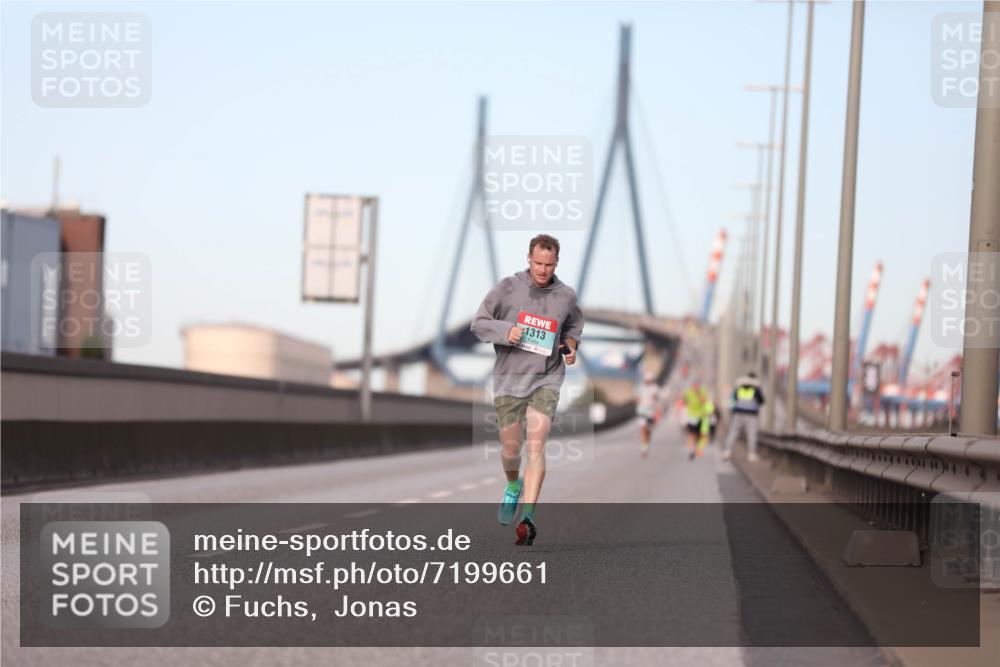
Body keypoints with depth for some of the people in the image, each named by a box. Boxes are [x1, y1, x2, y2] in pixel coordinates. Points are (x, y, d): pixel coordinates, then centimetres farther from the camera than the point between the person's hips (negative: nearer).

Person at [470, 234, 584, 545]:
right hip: (508, 379, 0)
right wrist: (505, 331, -18)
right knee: (510, 448, 7)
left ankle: (528, 517, -21)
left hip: (546, 379, 0)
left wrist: (571, 345, 3)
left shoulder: (566, 295, 3)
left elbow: (574, 325, 24)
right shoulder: (507, 287, -3)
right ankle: (513, 486, 42)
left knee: (536, 444, -16)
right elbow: (479, 323, 1)